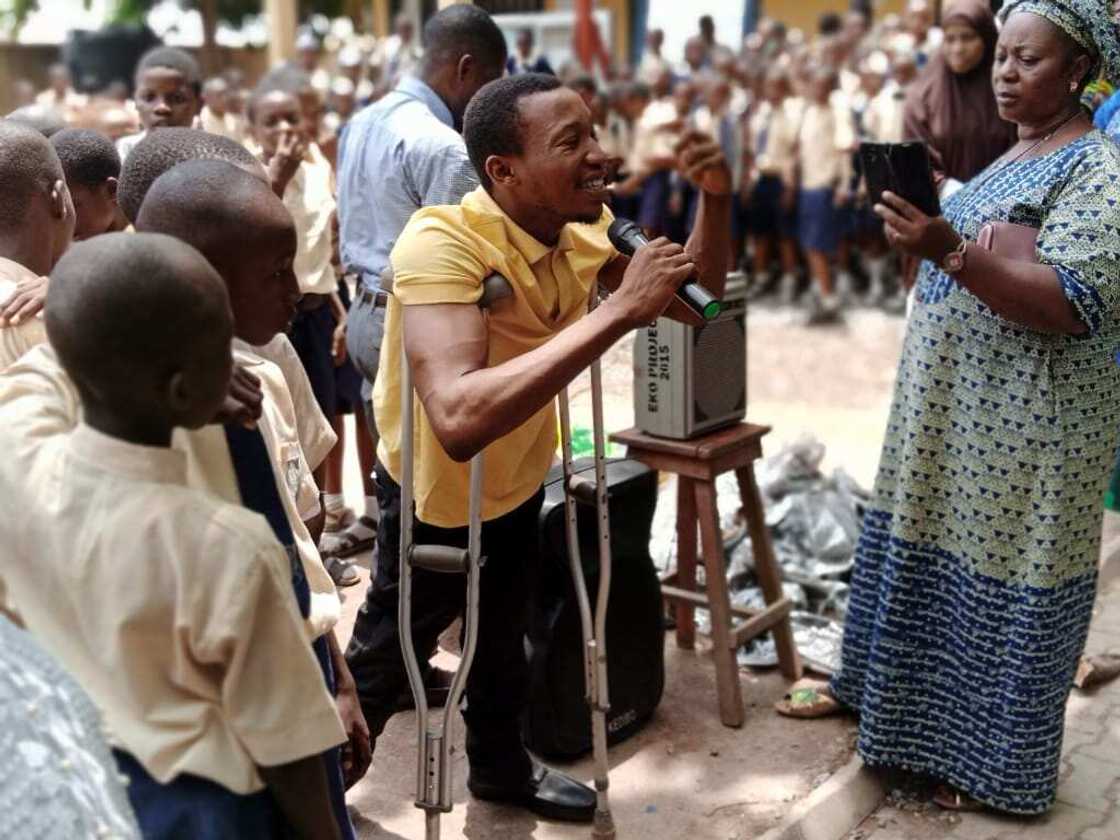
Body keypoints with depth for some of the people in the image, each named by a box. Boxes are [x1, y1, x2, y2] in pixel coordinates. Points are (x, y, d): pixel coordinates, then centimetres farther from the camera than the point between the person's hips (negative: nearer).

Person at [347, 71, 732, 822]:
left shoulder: (585, 224, -14)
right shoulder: (442, 244, -37)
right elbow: (459, 420, -53)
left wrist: (717, 199, -20)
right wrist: (618, 312, -51)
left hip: (518, 478, 7)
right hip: (437, 491, -7)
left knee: (504, 636, 27)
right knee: (388, 649, 14)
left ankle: (501, 766, 53)